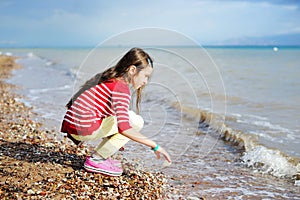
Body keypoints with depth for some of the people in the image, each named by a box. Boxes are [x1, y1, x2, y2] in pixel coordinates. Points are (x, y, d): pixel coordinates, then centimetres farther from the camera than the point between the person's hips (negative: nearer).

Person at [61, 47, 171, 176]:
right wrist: (154, 146, -18)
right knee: (136, 122, -4)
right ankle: (96, 160, -3)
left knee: (127, 116, 21)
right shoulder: (121, 87, -14)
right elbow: (124, 128, -25)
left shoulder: (109, 78, 15)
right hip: (84, 128, -9)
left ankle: (101, 156, 16)